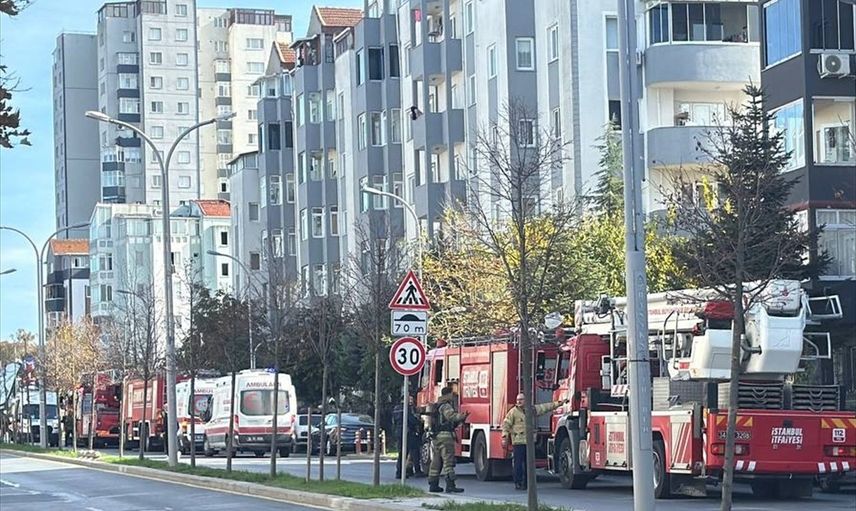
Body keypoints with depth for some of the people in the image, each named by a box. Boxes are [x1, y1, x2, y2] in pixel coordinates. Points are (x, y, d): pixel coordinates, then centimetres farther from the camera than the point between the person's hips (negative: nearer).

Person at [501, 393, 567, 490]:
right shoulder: (513, 412, -2)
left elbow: (545, 407, 21)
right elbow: (506, 424, -4)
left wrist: (559, 403, 23)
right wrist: (504, 438, -13)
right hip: (518, 441, -5)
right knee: (518, 463, -7)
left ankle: (526, 483, 13)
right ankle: (517, 484, -2)